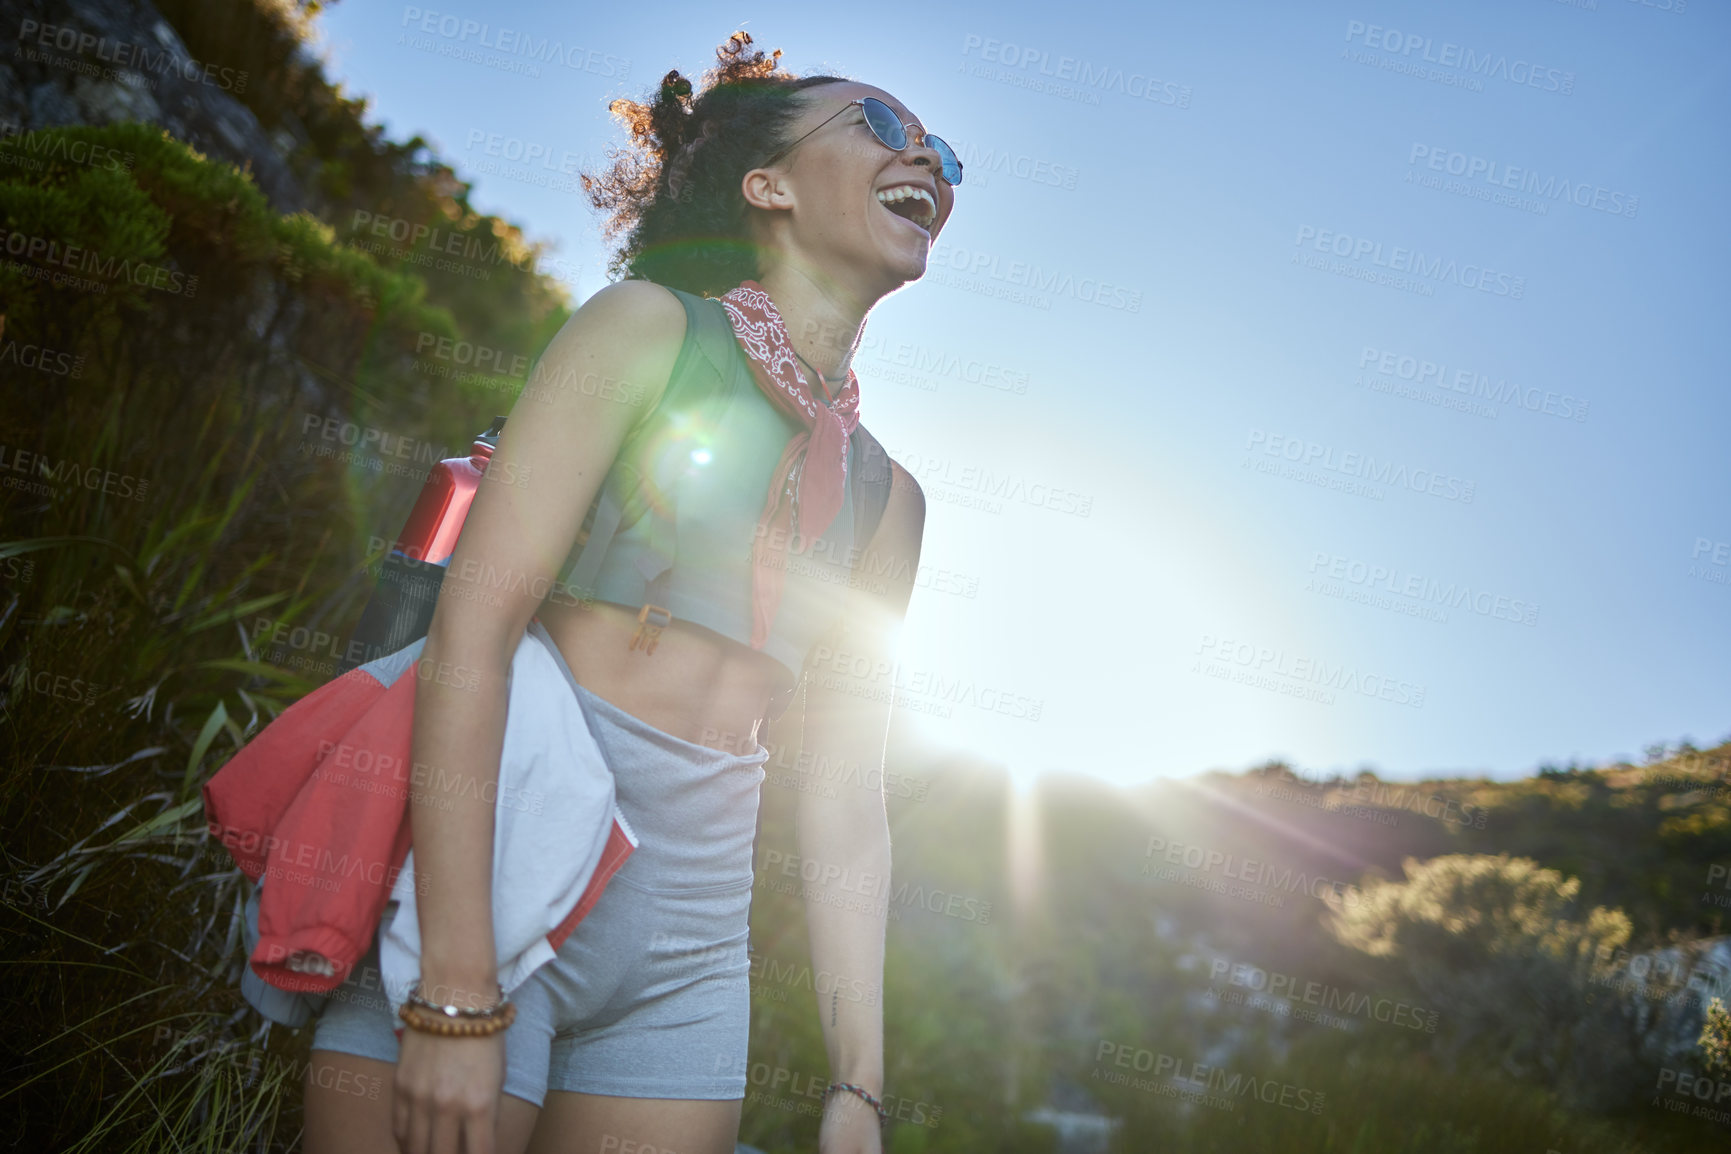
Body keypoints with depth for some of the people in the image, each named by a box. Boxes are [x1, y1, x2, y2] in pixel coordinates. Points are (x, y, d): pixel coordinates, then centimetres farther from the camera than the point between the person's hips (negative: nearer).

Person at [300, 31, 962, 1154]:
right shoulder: (650, 327, -3)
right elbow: (475, 620, -13)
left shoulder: (885, 497, 11)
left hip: (690, 963, 5)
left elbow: (844, 793, 11)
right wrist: (458, 993, -20)